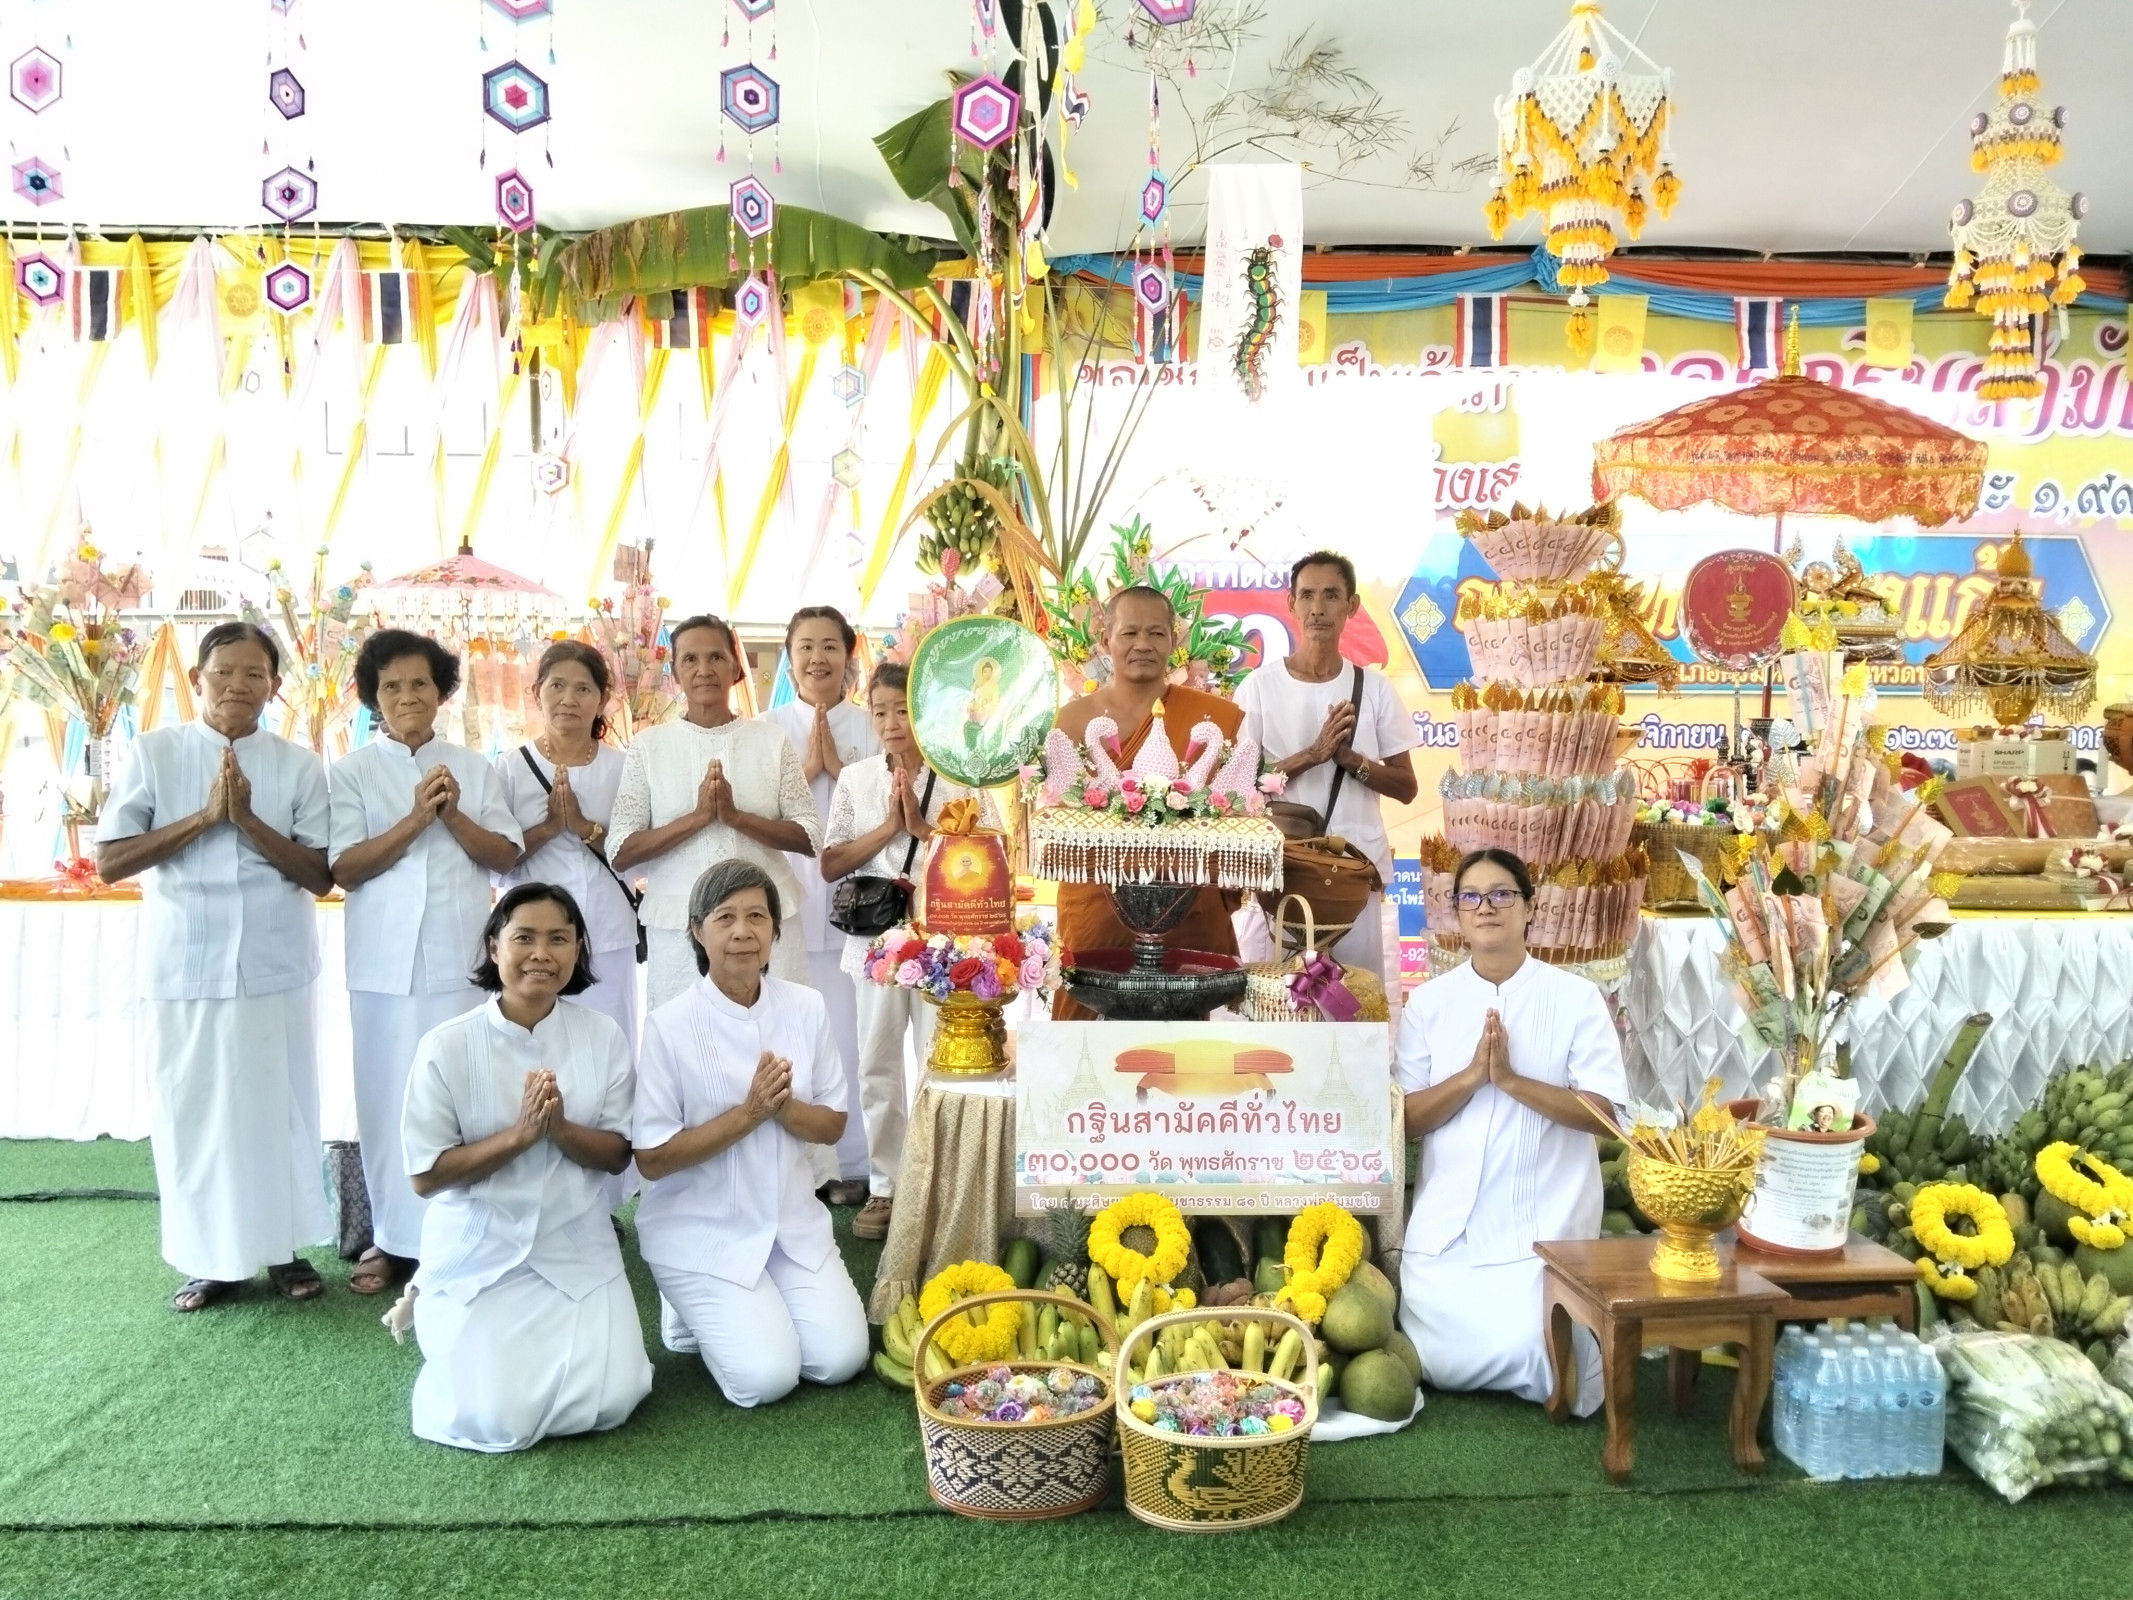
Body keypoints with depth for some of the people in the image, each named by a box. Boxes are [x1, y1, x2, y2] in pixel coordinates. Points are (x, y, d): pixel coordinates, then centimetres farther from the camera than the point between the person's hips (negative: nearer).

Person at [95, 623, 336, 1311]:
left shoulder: (299, 765, 1)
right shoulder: (153, 753, 0)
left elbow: (321, 875, -2)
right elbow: (109, 861, -4)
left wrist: (248, 820, -15)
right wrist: (203, 817, -14)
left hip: (277, 965, 0)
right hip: (184, 965, 0)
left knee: (280, 1104, 7)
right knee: (192, 1109, 6)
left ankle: (284, 1248, 22)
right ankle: (209, 1259, 21)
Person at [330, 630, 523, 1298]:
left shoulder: (474, 767, 9)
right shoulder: (352, 772, 4)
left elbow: (506, 854, 4)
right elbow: (343, 867, -5)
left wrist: (453, 817, -11)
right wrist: (415, 819, -15)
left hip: (460, 957, 1)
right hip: (385, 961, 0)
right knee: (388, 1096, 4)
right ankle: (392, 1236, 16)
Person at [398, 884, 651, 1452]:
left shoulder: (603, 1036, -5)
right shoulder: (447, 1046, -12)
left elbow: (618, 1155, -1)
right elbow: (425, 1176, -11)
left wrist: (560, 1129, -21)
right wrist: (520, 1133, -23)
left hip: (578, 1251, 2)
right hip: (478, 1257, -2)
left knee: (608, 1403, -11)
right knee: (498, 1421, -14)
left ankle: (537, 1346, 23)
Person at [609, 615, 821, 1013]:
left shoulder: (771, 740, 5)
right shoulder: (648, 745, 3)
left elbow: (810, 837, 1)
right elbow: (620, 854, -3)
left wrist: (736, 816, -13)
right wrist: (697, 817, -15)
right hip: (679, 926, 0)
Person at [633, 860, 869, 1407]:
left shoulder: (806, 1007, -4)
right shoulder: (669, 1025, -16)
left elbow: (832, 1125, 3)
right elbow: (652, 1158, -14)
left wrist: (782, 1106, -19)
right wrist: (747, 1114, -23)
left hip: (793, 1220, 4)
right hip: (703, 1230, -4)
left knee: (840, 1360, -7)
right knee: (767, 1377, -15)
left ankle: (727, 1310, 21)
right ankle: (697, 1311, 16)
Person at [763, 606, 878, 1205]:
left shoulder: (867, 726, 6)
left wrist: (838, 766, -10)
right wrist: (805, 769, -9)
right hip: (788, 896, 0)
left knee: (851, 1031, -1)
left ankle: (852, 1162, 11)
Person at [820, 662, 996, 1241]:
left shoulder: (960, 779, -1)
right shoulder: (856, 779, 5)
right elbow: (831, 866, 1)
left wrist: (922, 827, -13)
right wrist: (889, 827, -9)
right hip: (875, 939, 2)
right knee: (878, 1065, 8)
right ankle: (884, 1186, 20)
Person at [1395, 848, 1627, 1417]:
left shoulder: (1576, 998, -3)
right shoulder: (1428, 1002, 3)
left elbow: (1608, 1113, -9)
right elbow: (1407, 1120, 1)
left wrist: (1511, 1079, -20)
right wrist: (1472, 1075, -16)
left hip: (1545, 1228, -2)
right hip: (1447, 1228, 3)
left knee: (1535, 1361, -13)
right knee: (1443, 1365, -1)